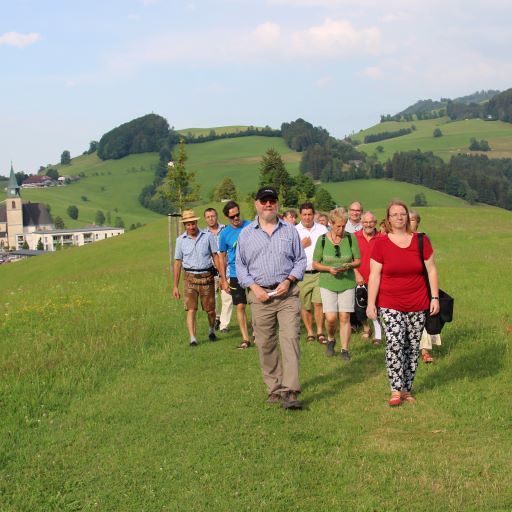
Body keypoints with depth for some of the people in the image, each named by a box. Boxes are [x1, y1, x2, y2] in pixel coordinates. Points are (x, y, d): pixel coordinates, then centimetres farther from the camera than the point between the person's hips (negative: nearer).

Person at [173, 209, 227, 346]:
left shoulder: (208, 236, 1)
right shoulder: (180, 240, 3)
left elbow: (215, 257, 4)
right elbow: (178, 263, 7)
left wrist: (223, 278, -1)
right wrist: (175, 286, 5)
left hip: (207, 277, 0)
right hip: (190, 278, 0)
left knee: (210, 309, 9)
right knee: (191, 309, -10)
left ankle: (212, 331, 35)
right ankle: (192, 339, -10)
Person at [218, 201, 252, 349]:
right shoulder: (225, 233, 1)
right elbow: (222, 257, 8)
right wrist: (224, 280, 6)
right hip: (236, 274, 0)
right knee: (240, 306, 0)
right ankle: (245, 339, 5)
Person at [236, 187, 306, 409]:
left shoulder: (290, 231, 8)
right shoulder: (246, 234, 9)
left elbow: (301, 260, 11)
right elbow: (240, 266, 10)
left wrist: (289, 280, -6)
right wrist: (253, 287, -4)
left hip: (287, 293, -1)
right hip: (260, 295, 1)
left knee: (290, 339, -13)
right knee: (265, 345, 4)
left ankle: (290, 391, -15)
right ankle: (274, 389, 15)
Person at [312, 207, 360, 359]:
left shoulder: (350, 238, -2)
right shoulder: (322, 240, -3)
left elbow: (358, 261, 4)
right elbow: (315, 264, 2)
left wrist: (349, 265, -17)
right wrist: (329, 268, -16)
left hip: (347, 283, 1)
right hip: (328, 284, -1)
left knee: (345, 317, -2)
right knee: (331, 317, -8)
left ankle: (345, 349, 10)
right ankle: (331, 340, 22)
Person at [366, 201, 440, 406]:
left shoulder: (421, 241, 3)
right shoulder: (380, 243, -1)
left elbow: (431, 270, 7)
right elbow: (374, 275, -1)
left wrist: (435, 297, 1)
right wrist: (371, 303, -6)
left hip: (418, 305, 2)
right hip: (390, 305, -2)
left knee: (412, 348, 6)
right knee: (394, 344, -14)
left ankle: (407, 389, 17)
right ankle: (396, 391, -8)